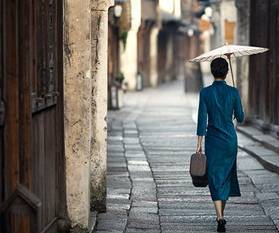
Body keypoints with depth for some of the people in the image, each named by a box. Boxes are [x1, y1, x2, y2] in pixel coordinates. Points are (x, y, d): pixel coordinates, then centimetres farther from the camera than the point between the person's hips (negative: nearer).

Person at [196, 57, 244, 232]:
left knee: (215, 178, 0)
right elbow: (240, 118, 1)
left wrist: (199, 144, -6)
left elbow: (202, 119, -9)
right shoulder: (233, 92, -6)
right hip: (230, 139, 1)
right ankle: (221, 214, 27)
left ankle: (220, 218, -16)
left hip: (212, 140, -1)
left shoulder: (205, 92, -8)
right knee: (227, 175, 17)